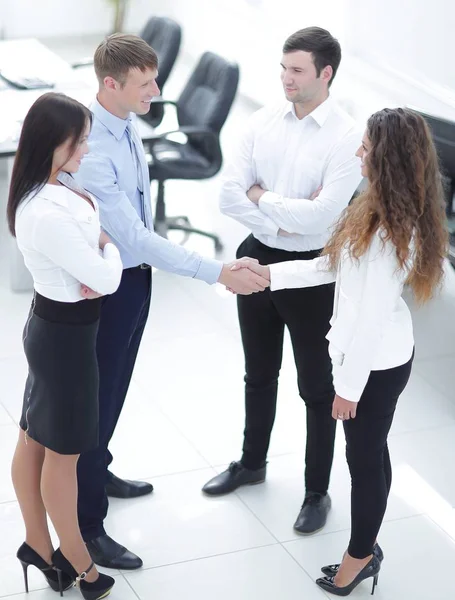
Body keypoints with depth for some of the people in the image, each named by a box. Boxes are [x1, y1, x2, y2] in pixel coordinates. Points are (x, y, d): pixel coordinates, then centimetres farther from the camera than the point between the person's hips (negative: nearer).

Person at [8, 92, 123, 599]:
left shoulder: (55, 189, -2)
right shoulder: (49, 214, -31)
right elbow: (107, 280, -23)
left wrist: (92, 269, -10)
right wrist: (108, 246, -3)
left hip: (51, 325, 9)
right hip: (66, 335, -9)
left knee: (33, 441, 18)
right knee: (63, 453, 8)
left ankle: (38, 546, 34)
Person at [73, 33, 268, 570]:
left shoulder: (127, 123, -3)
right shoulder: (91, 152, -32)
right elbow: (135, 238, -33)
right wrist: (219, 273, -35)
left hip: (135, 274, 9)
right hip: (107, 287, -8)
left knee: (114, 388, 25)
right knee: (98, 396, 4)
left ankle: (98, 473, 48)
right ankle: (87, 525, 17)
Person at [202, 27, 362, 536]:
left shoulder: (347, 138, -17)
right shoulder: (263, 121, -3)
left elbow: (322, 214, -27)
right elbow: (229, 195, -8)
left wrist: (262, 198, -14)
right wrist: (278, 224, -17)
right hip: (258, 258, 5)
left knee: (316, 386, 10)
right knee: (259, 373, 23)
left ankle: (317, 492, 26)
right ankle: (251, 462, 45)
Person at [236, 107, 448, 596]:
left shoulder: (389, 231, -28)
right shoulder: (384, 212, 2)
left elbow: (373, 317, -24)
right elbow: (335, 266, 11)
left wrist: (350, 385, -18)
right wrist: (268, 274, 8)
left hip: (376, 361, -9)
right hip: (373, 353, 9)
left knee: (365, 455, 7)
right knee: (367, 452, 20)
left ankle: (361, 554, 25)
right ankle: (364, 549, 35)